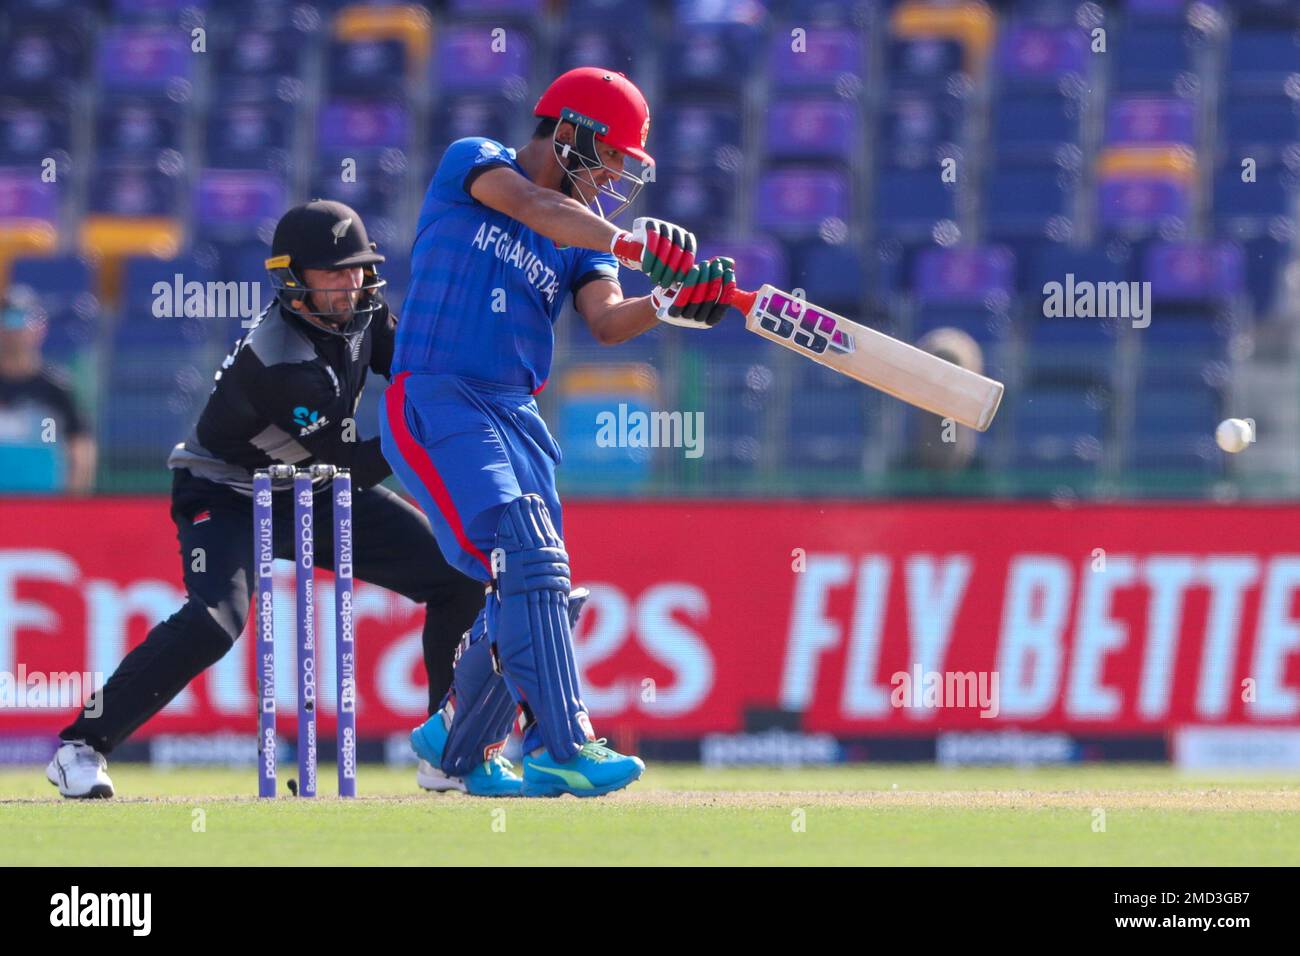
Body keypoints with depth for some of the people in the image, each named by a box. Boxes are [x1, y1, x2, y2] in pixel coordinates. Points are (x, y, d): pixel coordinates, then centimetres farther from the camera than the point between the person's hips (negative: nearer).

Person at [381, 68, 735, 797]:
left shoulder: (582, 236, 15)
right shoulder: (473, 162, 0)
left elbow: (607, 322, -2)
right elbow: (529, 206, -22)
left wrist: (669, 303, -23)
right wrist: (626, 241, -37)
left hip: (518, 417, 7)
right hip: (437, 403, -7)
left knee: (537, 594, 8)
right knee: (528, 556, -24)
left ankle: (459, 744, 31)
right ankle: (565, 747, -32)